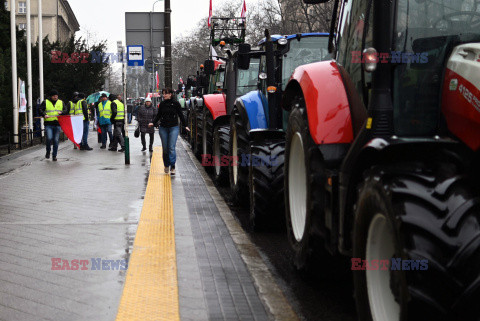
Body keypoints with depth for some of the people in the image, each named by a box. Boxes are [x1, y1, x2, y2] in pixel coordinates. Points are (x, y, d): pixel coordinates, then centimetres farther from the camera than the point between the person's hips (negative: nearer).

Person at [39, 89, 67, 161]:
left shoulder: (61, 102, 14)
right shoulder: (45, 102, 6)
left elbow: (66, 110, 10)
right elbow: (40, 110, 1)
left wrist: (61, 112, -12)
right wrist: (44, 115, -18)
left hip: (57, 124, 2)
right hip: (48, 124, -2)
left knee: (56, 140, 2)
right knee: (49, 138, -16)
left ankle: (54, 155, 12)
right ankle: (48, 152, 10)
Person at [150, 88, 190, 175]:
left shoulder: (175, 103, -1)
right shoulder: (162, 104, 7)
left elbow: (181, 115, 6)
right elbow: (158, 115, 14)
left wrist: (185, 126, 5)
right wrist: (153, 123, -1)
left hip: (173, 128, -3)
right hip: (163, 128, 3)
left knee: (171, 148, -11)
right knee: (165, 148, 6)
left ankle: (172, 167, -11)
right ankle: (166, 165, 21)